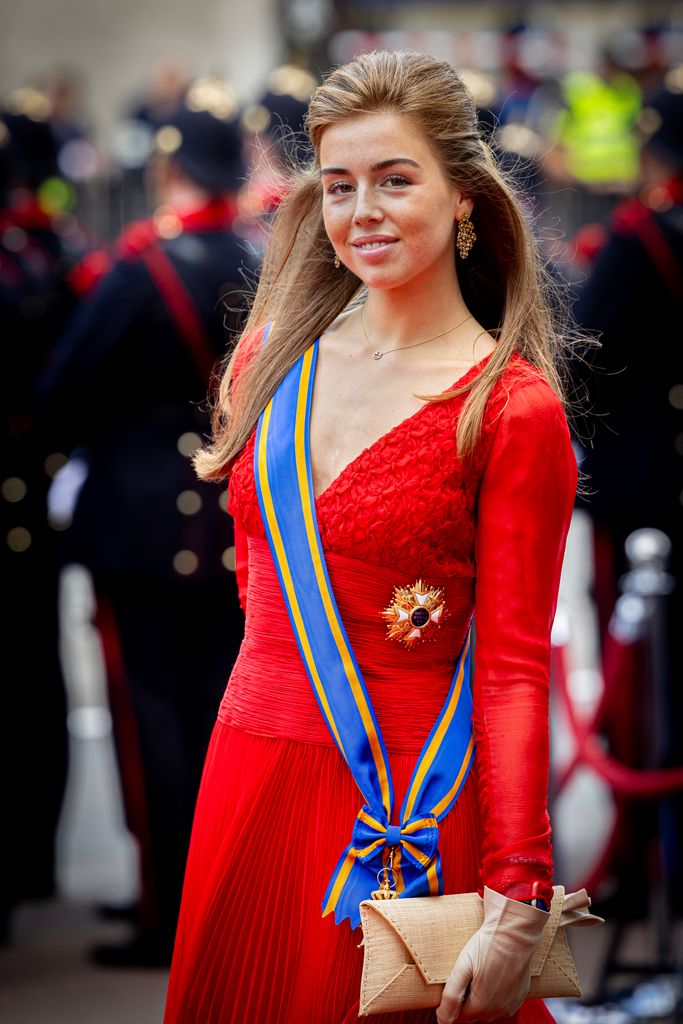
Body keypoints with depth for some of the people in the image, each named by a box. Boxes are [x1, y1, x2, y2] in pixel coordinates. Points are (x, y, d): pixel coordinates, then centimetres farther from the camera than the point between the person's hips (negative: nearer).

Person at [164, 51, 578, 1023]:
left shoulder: (512, 407, -10)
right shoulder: (274, 358, 6)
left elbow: (514, 668, -13)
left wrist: (516, 906, -19)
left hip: (413, 802, -5)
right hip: (250, 783, 5)